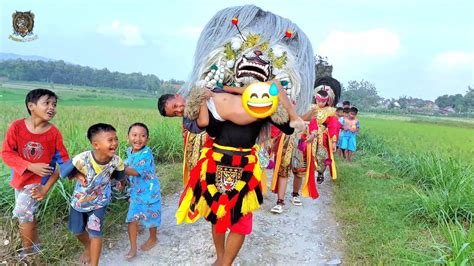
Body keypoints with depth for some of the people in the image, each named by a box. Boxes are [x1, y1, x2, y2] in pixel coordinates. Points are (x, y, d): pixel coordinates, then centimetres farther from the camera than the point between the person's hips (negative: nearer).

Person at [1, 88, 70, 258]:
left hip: (39, 180, -3)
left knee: (22, 212, -12)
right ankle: (34, 246, 40)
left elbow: (63, 161, -12)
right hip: (20, 178, 3)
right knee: (26, 214, 17)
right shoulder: (17, 126, -14)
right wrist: (31, 166, -25)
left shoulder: (54, 133, -17)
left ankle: (28, 250, 11)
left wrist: (47, 187, -15)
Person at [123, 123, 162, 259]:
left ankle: (152, 239, 40)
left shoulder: (146, 153, -26)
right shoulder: (129, 151, -2)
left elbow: (135, 171, -30)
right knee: (132, 219, 5)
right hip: (135, 192, 6)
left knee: (151, 217, 15)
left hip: (149, 192, -6)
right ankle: (133, 247, 18)